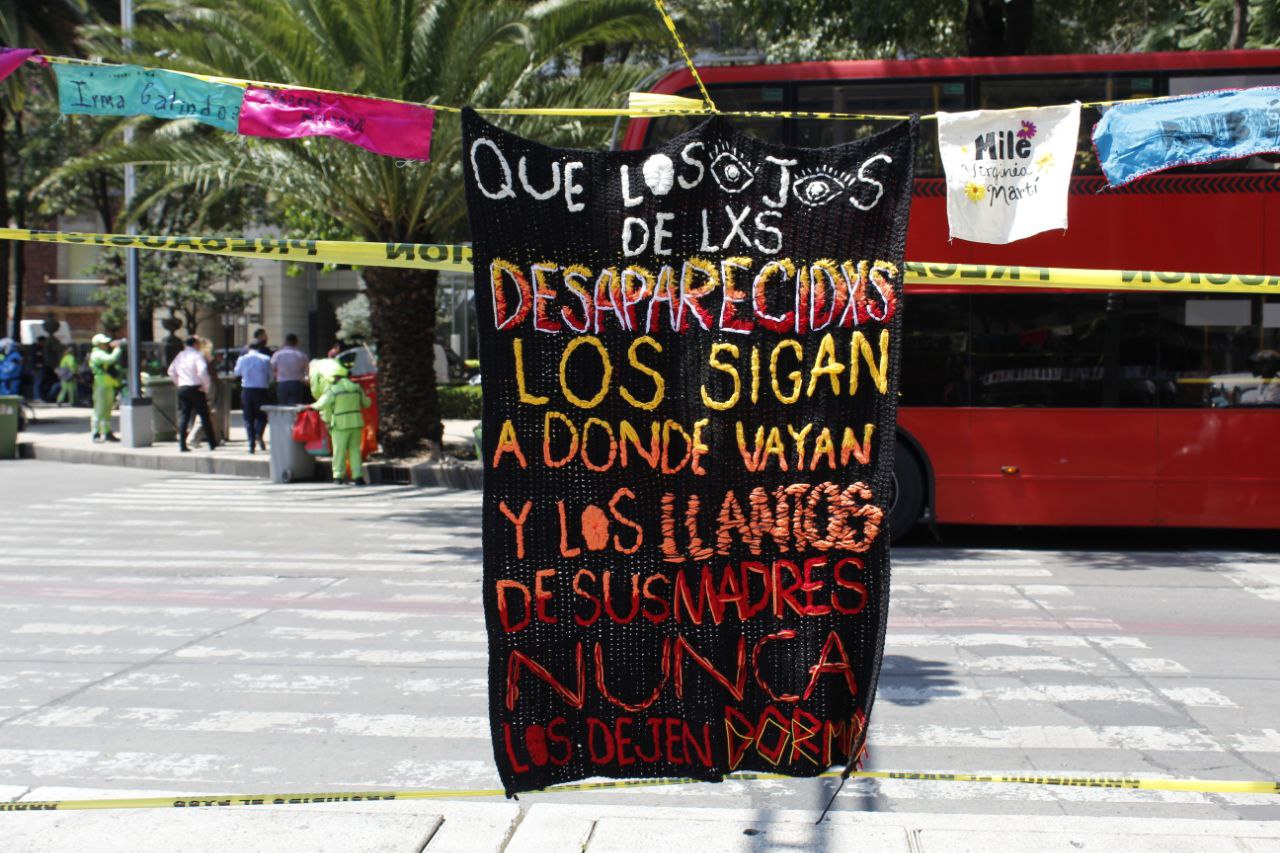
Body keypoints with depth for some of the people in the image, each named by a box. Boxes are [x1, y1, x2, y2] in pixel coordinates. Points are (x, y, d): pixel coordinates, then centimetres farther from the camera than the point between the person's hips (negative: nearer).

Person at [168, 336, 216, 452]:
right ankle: (212, 443, 5)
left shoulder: (180, 355, 13)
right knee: (204, 416, 2)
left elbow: (171, 371, 17)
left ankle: (182, 444, -2)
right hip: (196, 389, -5)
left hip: (182, 388, 6)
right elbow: (202, 371, -22)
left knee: (183, 416, 5)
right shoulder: (197, 355, -8)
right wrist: (206, 386, -12)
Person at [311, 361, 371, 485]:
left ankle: (339, 476, 9)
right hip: (356, 422, 4)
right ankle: (358, 476, 0)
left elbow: (322, 404, -13)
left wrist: (314, 406, 8)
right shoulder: (357, 388, 9)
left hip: (340, 424, -4)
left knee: (339, 450, 5)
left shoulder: (333, 390, -7)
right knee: (355, 449, 7)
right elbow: (367, 402, 18)